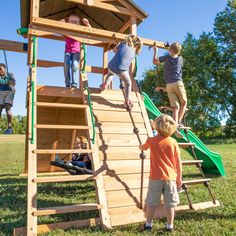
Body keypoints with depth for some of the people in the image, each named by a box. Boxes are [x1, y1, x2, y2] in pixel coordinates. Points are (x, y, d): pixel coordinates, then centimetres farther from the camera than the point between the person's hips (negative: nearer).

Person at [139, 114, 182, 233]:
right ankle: (170, 226, 20)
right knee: (170, 204, 11)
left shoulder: (151, 140, -3)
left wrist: (141, 147, 44)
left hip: (155, 178, 0)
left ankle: (148, 224, 20)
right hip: (170, 178, 1)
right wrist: (179, 178, 8)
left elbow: (143, 147, 20)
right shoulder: (173, 142, -4)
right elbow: (178, 162, -1)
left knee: (152, 203, 11)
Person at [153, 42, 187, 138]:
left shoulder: (166, 57, 6)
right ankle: (179, 121, 2)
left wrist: (155, 51, 31)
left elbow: (155, 62, 17)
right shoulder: (180, 59, 10)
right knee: (184, 103, 16)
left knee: (176, 107, -1)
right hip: (178, 83, -1)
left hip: (169, 85, 1)